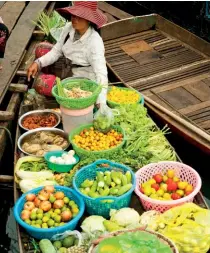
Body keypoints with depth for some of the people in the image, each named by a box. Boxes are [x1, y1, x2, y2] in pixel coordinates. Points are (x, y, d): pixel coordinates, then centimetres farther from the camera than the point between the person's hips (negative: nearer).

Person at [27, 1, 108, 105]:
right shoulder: (69, 27, -12)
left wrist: (101, 104, -48)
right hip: (67, 72, 7)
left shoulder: (94, 42, -29)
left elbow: (101, 74, -36)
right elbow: (57, 51, -1)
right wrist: (38, 63, -18)